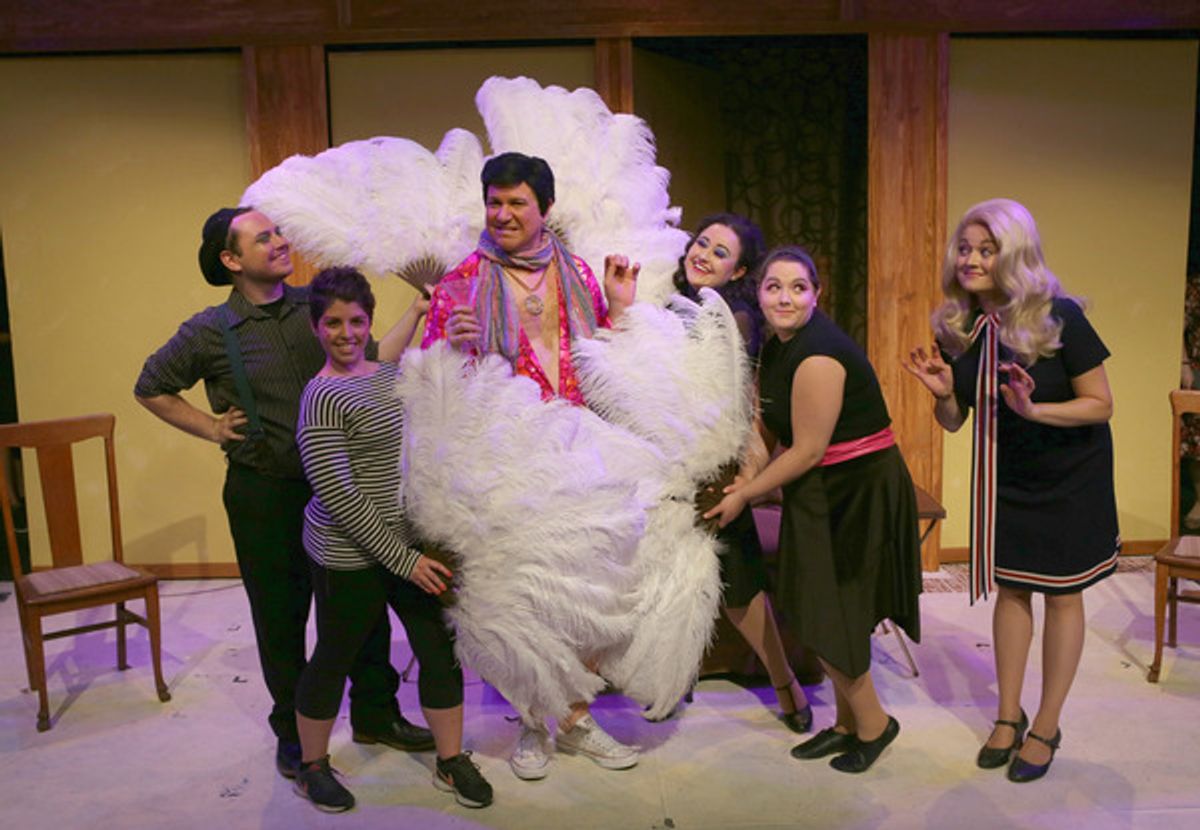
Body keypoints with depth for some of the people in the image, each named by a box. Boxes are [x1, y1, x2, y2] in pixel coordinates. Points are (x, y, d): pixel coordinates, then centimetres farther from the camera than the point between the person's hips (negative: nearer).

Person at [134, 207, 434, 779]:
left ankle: (375, 714, 30)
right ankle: (293, 730, 30)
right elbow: (151, 389, 7)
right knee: (281, 615, 11)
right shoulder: (211, 332, -6)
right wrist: (214, 429, -1)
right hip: (264, 492, -3)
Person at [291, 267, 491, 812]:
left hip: (414, 542, 7)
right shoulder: (323, 397, -17)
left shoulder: (391, 373, 6)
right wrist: (401, 559, -18)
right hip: (351, 556, -7)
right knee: (333, 660, 11)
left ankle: (451, 762, 29)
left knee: (441, 651, 11)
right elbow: (339, 496, -20)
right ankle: (312, 767, 33)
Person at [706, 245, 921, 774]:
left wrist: (743, 495, -11)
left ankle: (872, 723, 22)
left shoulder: (818, 354, -22)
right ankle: (848, 724, 31)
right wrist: (746, 482, -3)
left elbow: (807, 451, -21)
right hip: (822, 494, 9)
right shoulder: (777, 348, 7)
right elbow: (773, 432, 12)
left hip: (857, 493, -9)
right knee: (822, 613, 15)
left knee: (826, 617, -1)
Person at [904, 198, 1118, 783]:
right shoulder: (958, 328, -7)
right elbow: (953, 422, 0)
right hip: (1003, 477, 4)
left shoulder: (1058, 318, -22)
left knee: (1060, 596, 7)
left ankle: (1046, 728, 22)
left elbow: (1101, 405, -18)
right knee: (1010, 588, 13)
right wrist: (943, 392, -21)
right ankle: (1009, 717, 27)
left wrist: (1034, 409, -33)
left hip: (1068, 478, -4)